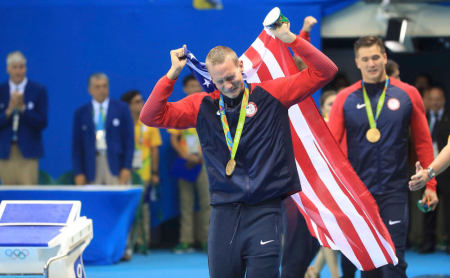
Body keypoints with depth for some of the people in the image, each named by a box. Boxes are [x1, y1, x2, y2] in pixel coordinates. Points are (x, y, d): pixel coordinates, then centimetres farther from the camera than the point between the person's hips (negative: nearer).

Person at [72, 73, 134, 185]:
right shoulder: (81, 113, 9)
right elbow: (76, 145, 9)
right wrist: (78, 173, 1)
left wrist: (127, 167, -4)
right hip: (92, 166, 1)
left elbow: (129, 140, 4)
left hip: (116, 164, -1)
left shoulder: (121, 108, 6)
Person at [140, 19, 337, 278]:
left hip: (265, 210, -2)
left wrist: (289, 38, -8)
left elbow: (324, 71, 1)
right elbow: (152, 116, 7)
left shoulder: (271, 94, 3)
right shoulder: (202, 106, 10)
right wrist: (172, 74, -1)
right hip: (224, 212, 3)